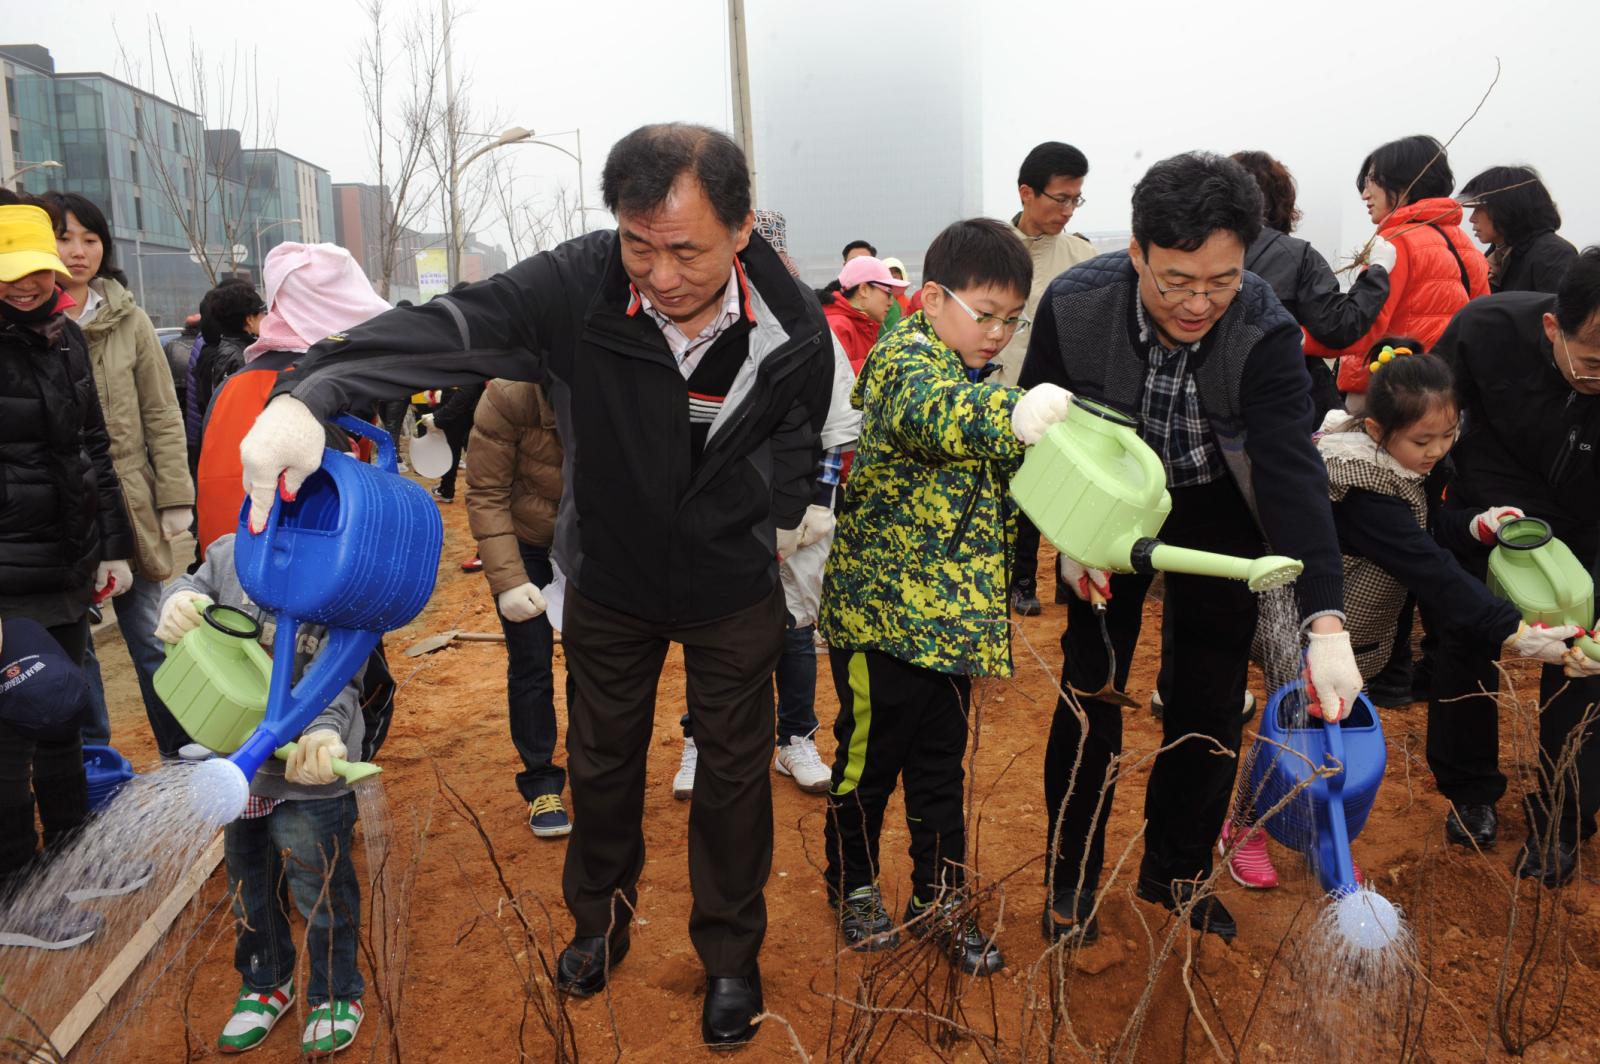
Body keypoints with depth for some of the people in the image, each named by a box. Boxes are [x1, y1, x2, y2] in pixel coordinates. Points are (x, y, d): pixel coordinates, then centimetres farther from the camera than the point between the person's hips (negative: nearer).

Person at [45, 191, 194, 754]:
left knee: (149, 639, 10)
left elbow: (162, 416, 4)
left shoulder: (127, 318, 2)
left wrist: (175, 497, 0)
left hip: (129, 508, 0)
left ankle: (182, 753, 24)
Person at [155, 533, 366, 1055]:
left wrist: (325, 731, -42)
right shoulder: (232, 553, -9)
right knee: (251, 884, 24)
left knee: (321, 889, 10)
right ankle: (265, 984, 48)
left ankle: (335, 994, 36)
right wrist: (179, 598, -22)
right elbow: (197, 585, 5)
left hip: (310, 774, -5)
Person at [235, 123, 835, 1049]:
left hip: (735, 585, 0)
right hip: (610, 578, 1)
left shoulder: (793, 323, -21)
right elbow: (449, 328, -39)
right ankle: (601, 918, 48)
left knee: (734, 772, 13)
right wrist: (312, 392, -55)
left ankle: (731, 955, 37)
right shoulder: (578, 288, -28)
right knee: (602, 761, 19)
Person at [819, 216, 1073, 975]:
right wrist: (1010, 413, -58)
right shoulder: (905, 361, -15)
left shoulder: (978, 378, 13)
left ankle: (940, 898, 30)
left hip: (954, 617, 8)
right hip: (883, 608, -7)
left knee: (941, 762, 16)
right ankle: (853, 885, 30)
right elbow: (934, 410, -41)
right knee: (871, 755, 8)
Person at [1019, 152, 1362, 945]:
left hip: (1218, 511, 0)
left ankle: (1176, 871, 26)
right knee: (1090, 689, 0)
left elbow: (1292, 474, -36)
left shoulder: (1267, 332, -29)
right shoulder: (1073, 305, -26)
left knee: (1210, 700, 4)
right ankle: (1070, 879, 18)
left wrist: (1325, 622, -45)